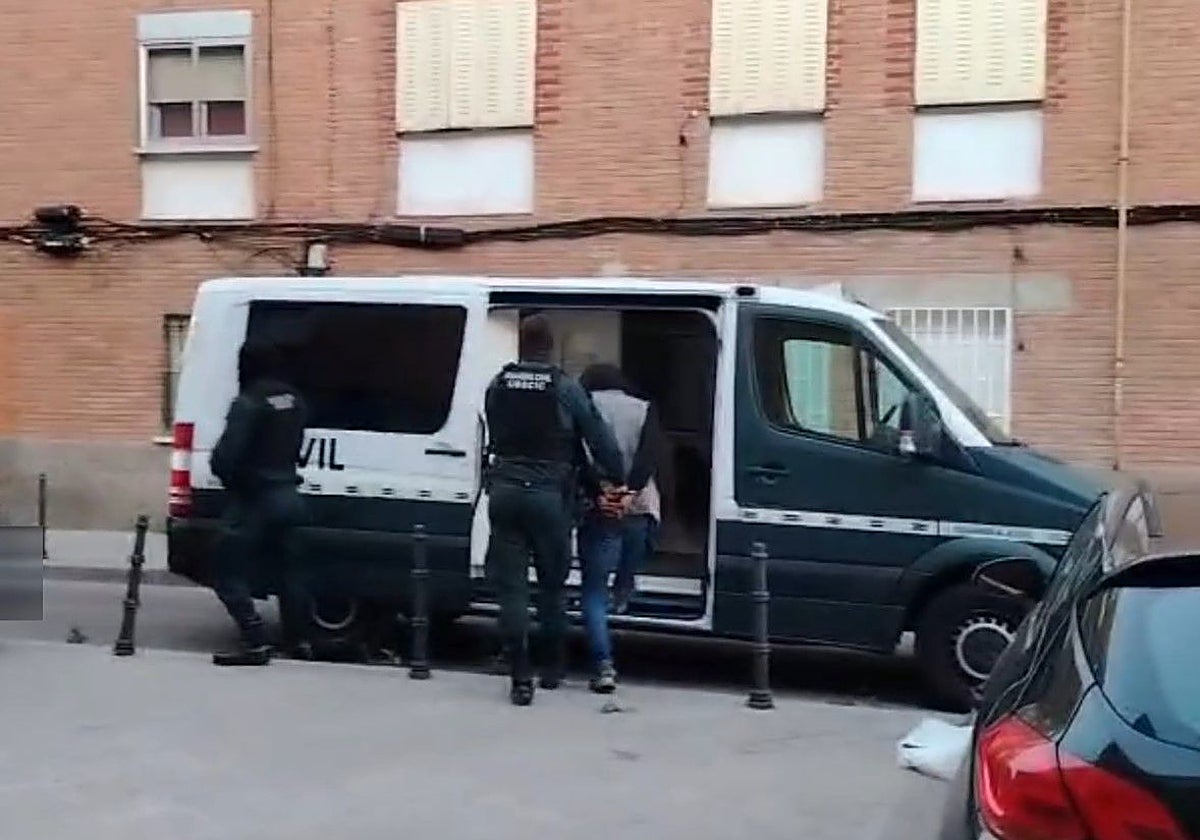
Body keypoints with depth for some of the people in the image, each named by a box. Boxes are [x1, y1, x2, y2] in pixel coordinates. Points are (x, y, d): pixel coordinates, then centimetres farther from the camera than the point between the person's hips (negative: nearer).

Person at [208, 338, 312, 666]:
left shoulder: (249, 403, -18)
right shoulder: (294, 401, 6)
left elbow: (224, 457, -20)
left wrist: (224, 470, 0)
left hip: (255, 499, -8)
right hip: (288, 495, 8)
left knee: (228, 574, 1)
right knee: (287, 569, 21)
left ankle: (255, 644, -6)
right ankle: (298, 640, 28)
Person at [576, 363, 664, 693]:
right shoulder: (644, 409, 14)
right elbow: (650, 453, -4)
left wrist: (599, 495, -14)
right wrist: (630, 491, -14)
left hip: (600, 513, -2)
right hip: (641, 509, 2)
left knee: (594, 591, 1)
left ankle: (604, 666, -9)